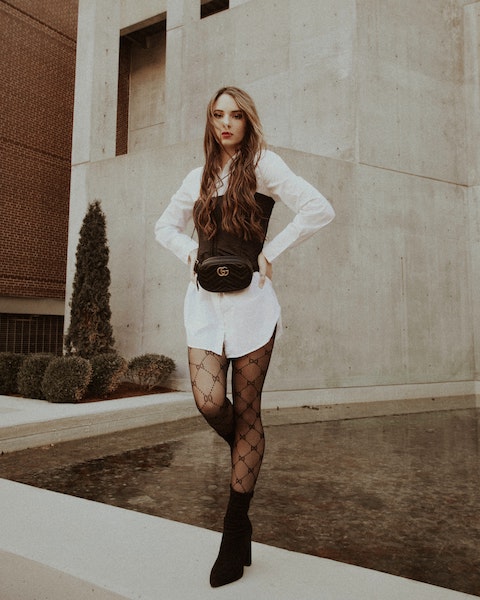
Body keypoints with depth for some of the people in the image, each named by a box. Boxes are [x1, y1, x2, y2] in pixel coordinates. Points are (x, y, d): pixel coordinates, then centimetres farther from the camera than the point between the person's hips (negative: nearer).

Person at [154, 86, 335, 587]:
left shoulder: (262, 165, 2)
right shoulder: (199, 177, 17)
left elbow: (319, 210, -8)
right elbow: (165, 226, 28)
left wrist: (270, 252, -6)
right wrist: (190, 254, 9)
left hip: (249, 298, -4)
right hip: (204, 299, 4)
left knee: (246, 411, 1)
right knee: (209, 402, -12)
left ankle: (236, 532, 12)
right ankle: (244, 457, 25)